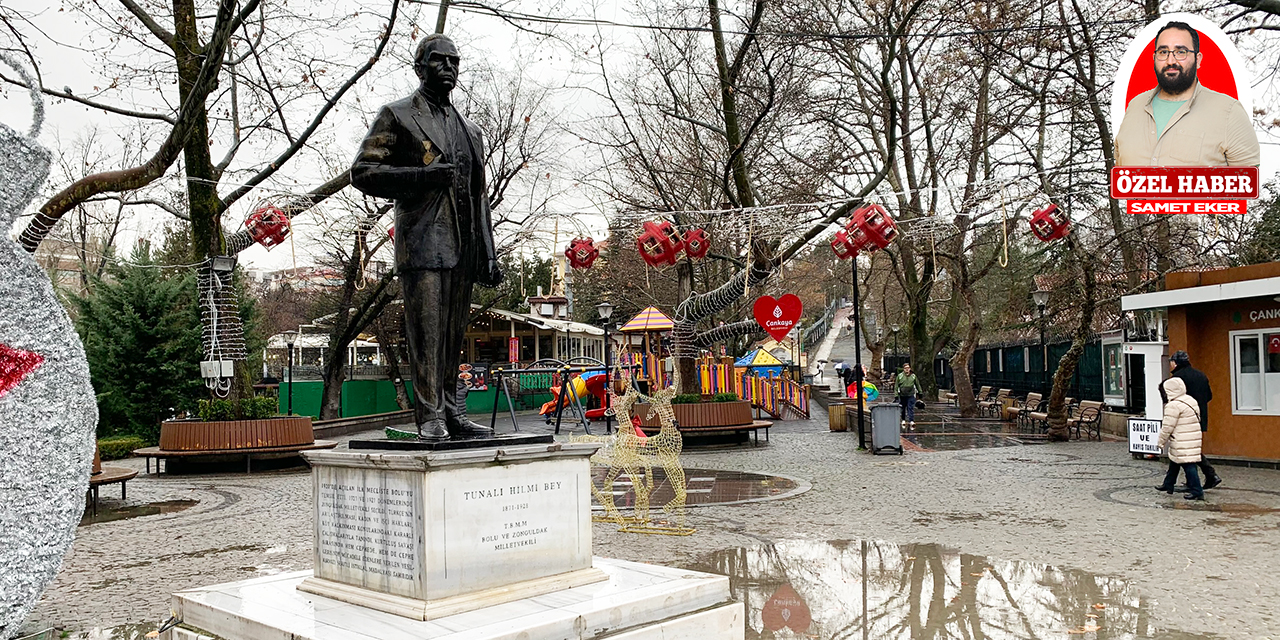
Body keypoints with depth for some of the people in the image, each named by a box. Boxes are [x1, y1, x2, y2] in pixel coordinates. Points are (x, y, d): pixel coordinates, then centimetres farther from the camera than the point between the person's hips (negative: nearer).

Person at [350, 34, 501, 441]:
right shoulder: (397, 116, 6)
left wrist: (488, 254, 14)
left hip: (463, 248, 6)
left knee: (453, 333, 7)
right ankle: (429, 418, -8)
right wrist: (420, 176, -16)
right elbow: (363, 172, -3)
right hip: (421, 239, -6)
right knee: (426, 328, -9)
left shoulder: (469, 130, 24)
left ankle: (451, 413, 11)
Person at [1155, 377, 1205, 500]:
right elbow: (1197, 419, 20)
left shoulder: (1173, 405, -17)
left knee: (1188, 465, -7)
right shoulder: (1192, 401, 11)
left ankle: (1197, 491, -7)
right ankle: (1168, 485, 32)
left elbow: (1167, 427, -16)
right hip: (1194, 439, 10)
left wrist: (1160, 442, -3)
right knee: (1174, 462, 21)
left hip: (1182, 443, -10)